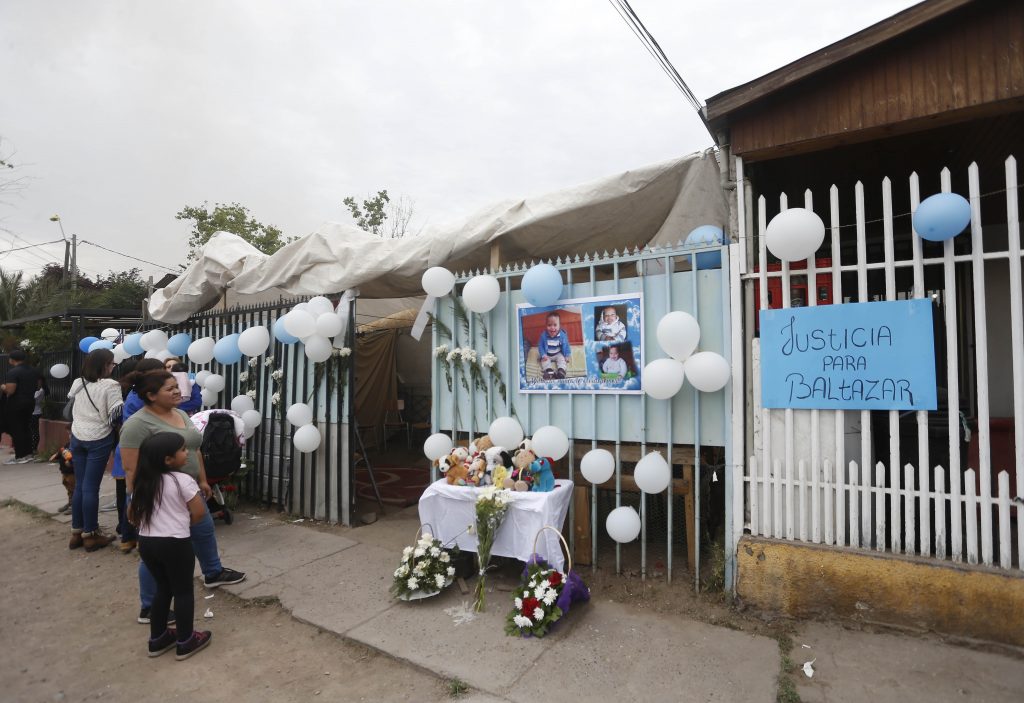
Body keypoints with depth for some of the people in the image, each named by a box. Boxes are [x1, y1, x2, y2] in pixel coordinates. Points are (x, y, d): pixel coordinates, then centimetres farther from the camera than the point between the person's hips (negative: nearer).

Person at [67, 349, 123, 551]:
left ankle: (76, 532, 20)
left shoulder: (77, 383, 5)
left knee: (79, 485, 13)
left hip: (77, 437, 6)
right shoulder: (110, 385, -14)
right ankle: (90, 535, 8)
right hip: (99, 440, -6)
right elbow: (116, 415, -16)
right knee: (91, 487, -1)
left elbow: (71, 407, 20)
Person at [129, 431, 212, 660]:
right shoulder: (182, 480, -15)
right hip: (175, 543, -7)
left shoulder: (143, 482, 6)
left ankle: (157, 639, 33)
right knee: (183, 590, 8)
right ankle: (185, 642, 19)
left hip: (146, 542, 7)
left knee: (163, 587, 23)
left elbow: (132, 514, 14)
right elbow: (199, 512, -14)